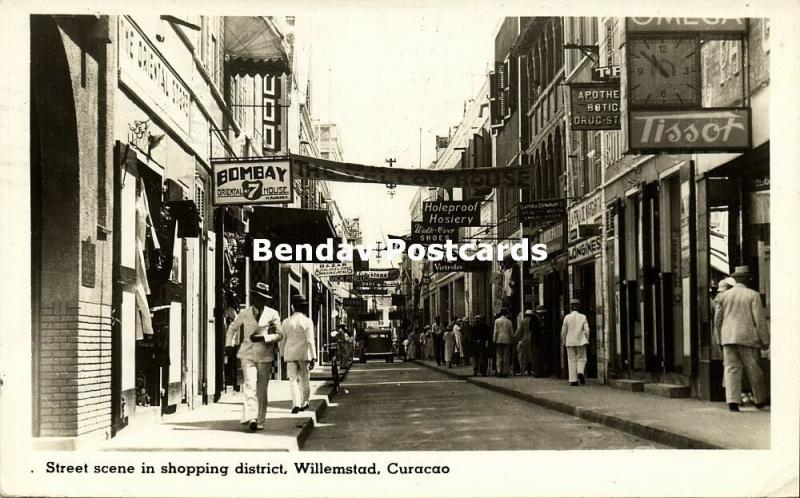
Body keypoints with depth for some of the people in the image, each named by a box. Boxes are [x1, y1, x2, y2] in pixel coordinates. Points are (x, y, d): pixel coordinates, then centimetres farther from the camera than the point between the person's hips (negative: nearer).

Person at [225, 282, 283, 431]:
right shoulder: (244, 313, 8)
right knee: (250, 385, -16)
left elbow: (279, 335, 2)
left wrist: (262, 338, -13)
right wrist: (229, 344, 13)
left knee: (262, 389, 4)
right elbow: (232, 327, 23)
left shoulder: (272, 314, 3)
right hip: (247, 354, 0)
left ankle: (260, 421, 13)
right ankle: (251, 418, -25)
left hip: (264, 356, 0)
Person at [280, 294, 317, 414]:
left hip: (290, 355, 1)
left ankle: (296, 404, -15)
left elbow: (282, 340, 7)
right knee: (305, 380, 13)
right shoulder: (307, 321, -5)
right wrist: (313, 358, -9)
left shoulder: (286, 322, 1)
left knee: (293, 380, -1)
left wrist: (283, 354, 20)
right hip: (304, 354, -1)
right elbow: (310, 341, -10)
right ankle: (304, 403, 22)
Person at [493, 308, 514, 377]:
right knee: (506, 357, 2)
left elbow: (495, 331, -1)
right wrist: (512, 340, 12)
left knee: (499, 356, 3)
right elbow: (511, 333, 3)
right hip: (507, 340, -1)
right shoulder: (509, 321, 1)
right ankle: (505, 372, 0)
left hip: (499, 340, 1)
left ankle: (499, 372, -6)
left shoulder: (497, 321, 2)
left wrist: (494, 340, 2)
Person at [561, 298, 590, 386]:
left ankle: (573, 380, 1)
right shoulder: (583, 317, -3)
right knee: (581, 359, 11)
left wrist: (563, 342, 13)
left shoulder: (567, 317, -4)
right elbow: (586, 330, -6)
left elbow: (563, 331, 0)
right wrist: (587, 340, 8)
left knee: (572, 361, 5)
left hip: (570, 342, 0)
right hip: (581, 341, 0)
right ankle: (580, 372, -16)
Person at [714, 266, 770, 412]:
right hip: (747, 337, -3)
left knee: (731, 369, 1)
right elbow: (760, 320, -5)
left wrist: (719, 338, 23)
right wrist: (765, 340, 0)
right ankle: (760, 400, 21)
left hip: (728, 338, 3)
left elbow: (717, 319, 12)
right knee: (753, 369, 8)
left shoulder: (724, 296, 8)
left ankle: (732, 401, -9)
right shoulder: (753, 295, -3)